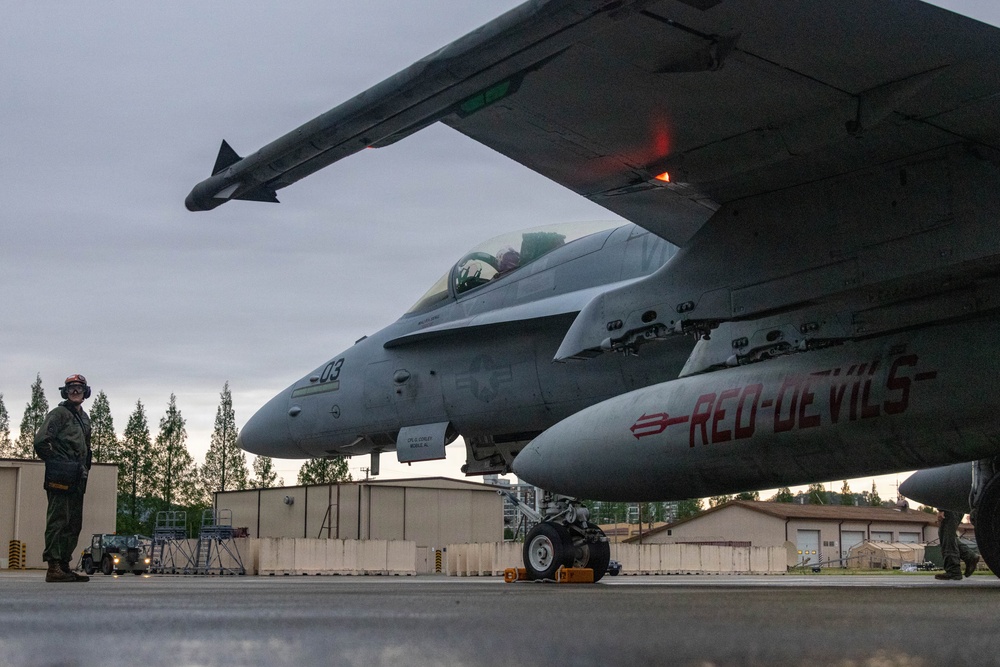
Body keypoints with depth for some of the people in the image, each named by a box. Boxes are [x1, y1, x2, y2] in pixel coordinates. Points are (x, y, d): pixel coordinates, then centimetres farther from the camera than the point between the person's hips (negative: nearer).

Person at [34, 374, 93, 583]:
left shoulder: (84, 418, 22)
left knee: (74, 524, 11)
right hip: (60, 478, -9)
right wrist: (55, 462, -9)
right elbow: (41, 441, -14)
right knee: (58, 520, -11)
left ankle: (64, 565, 16)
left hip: (77, 480, 9)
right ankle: (53, 567, -13)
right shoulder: (59, 413, -4)